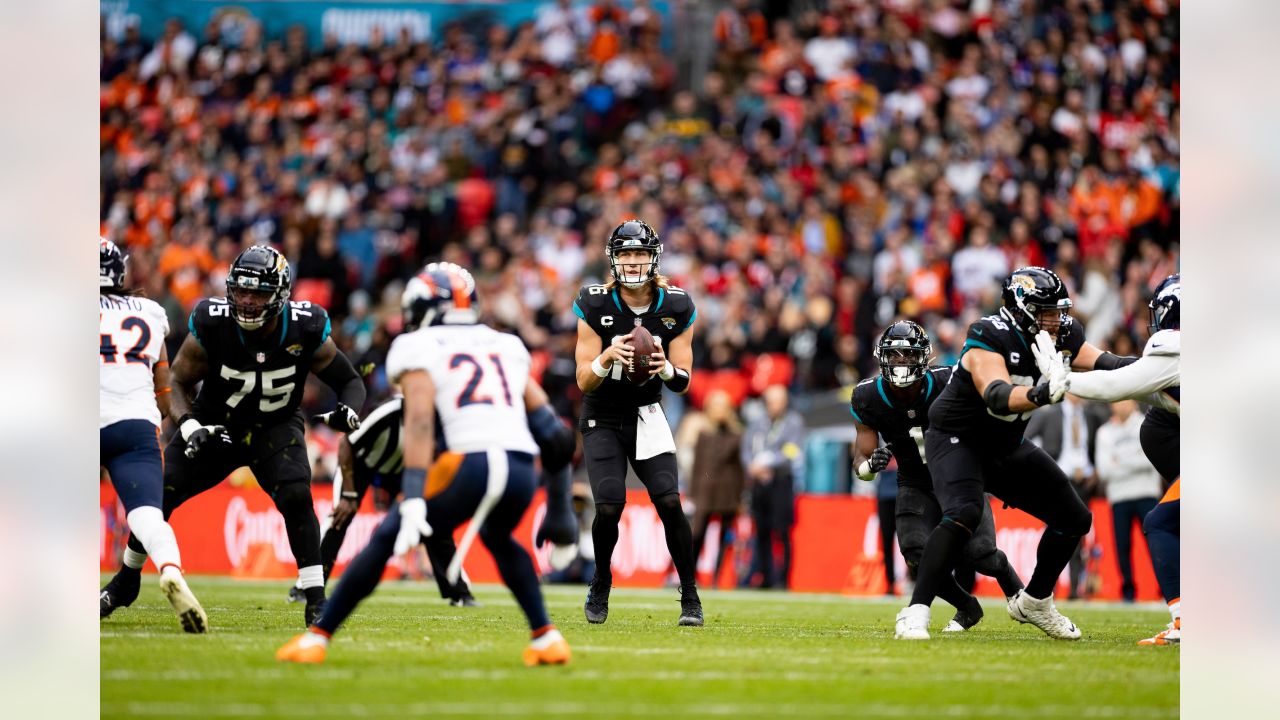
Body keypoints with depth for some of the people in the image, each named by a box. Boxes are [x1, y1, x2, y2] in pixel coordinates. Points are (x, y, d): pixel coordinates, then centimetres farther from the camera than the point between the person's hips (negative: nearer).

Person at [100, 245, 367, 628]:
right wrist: (190, 428, -27)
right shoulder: (211, 325, -24)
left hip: (275, 427, -1)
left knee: (296, 496, -26)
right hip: (214, 426, 1)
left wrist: (348, 411, -33)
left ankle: (316, 599, -17)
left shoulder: (305, 330, -23)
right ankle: (126, 580, 18)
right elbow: (178, 382, -9)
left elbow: (350, 381, -10)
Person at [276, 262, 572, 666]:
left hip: (469, 465, -5)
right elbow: (543, 415, 23)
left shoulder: (419, 349, 8)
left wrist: (414, 500, -15)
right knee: (499, 540, 34)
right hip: (521, 471, 5)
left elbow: (419, 420, -7)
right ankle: (545, 637, 23)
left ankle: (317, 637, 7)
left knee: (387, 539, 9)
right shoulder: (505, 347, 26)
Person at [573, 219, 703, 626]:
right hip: (602, 420, -1)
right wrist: (608, 356, -33)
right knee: (609, 507, -18)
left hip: (647, 417, 1)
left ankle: (690, 596, 0)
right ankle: (601, 584, 10)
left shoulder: (676, 308, -8)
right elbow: (584, 381, -13)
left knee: (669, 503, -16)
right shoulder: (595, 306, -13)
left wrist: (666, 368, -26)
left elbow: (683, 383, -3)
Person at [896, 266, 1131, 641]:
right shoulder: (990, 339, -29)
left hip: (1007, 448, 8)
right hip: (956, 439, -8)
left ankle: (1034, 603, 29)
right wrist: (1040, 394, -62)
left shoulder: (1057, 336, -8)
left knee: (1075, 519, 9)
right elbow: (998, 397, -43)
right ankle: (914, 615, -31)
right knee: (964, 514, -34)